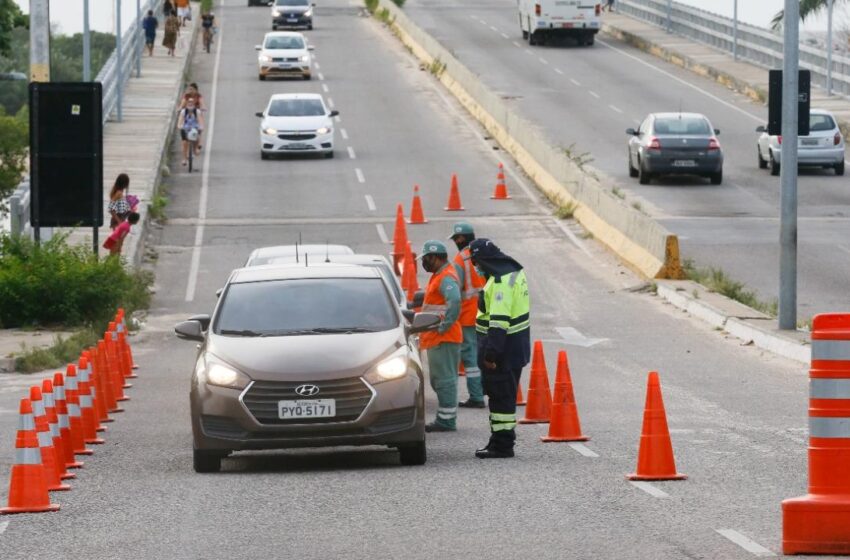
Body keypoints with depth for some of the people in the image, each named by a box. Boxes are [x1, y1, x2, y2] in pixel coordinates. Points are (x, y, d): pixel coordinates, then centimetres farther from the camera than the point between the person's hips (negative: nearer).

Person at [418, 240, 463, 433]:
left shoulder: (446, 278, -16)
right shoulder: (438, 276, 18)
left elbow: (454, 301, -32)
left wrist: (444, 326, -26)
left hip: (444, 338, -11)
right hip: (436, 338, 11)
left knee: (445, 379, -8)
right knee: (438, 380, 15)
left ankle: (446, 421, -7)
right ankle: (445, 419, 20)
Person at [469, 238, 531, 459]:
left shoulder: (501, 279, -19)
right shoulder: (513, 271, 14)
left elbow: (499, 319, -25)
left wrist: (491, 352, -26)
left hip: (504, 349, -10)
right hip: (514, 347, 10)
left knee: (501, 395, -5)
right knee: (503, 394, 17)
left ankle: (502, 445, -3)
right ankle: (500, 439, 25)